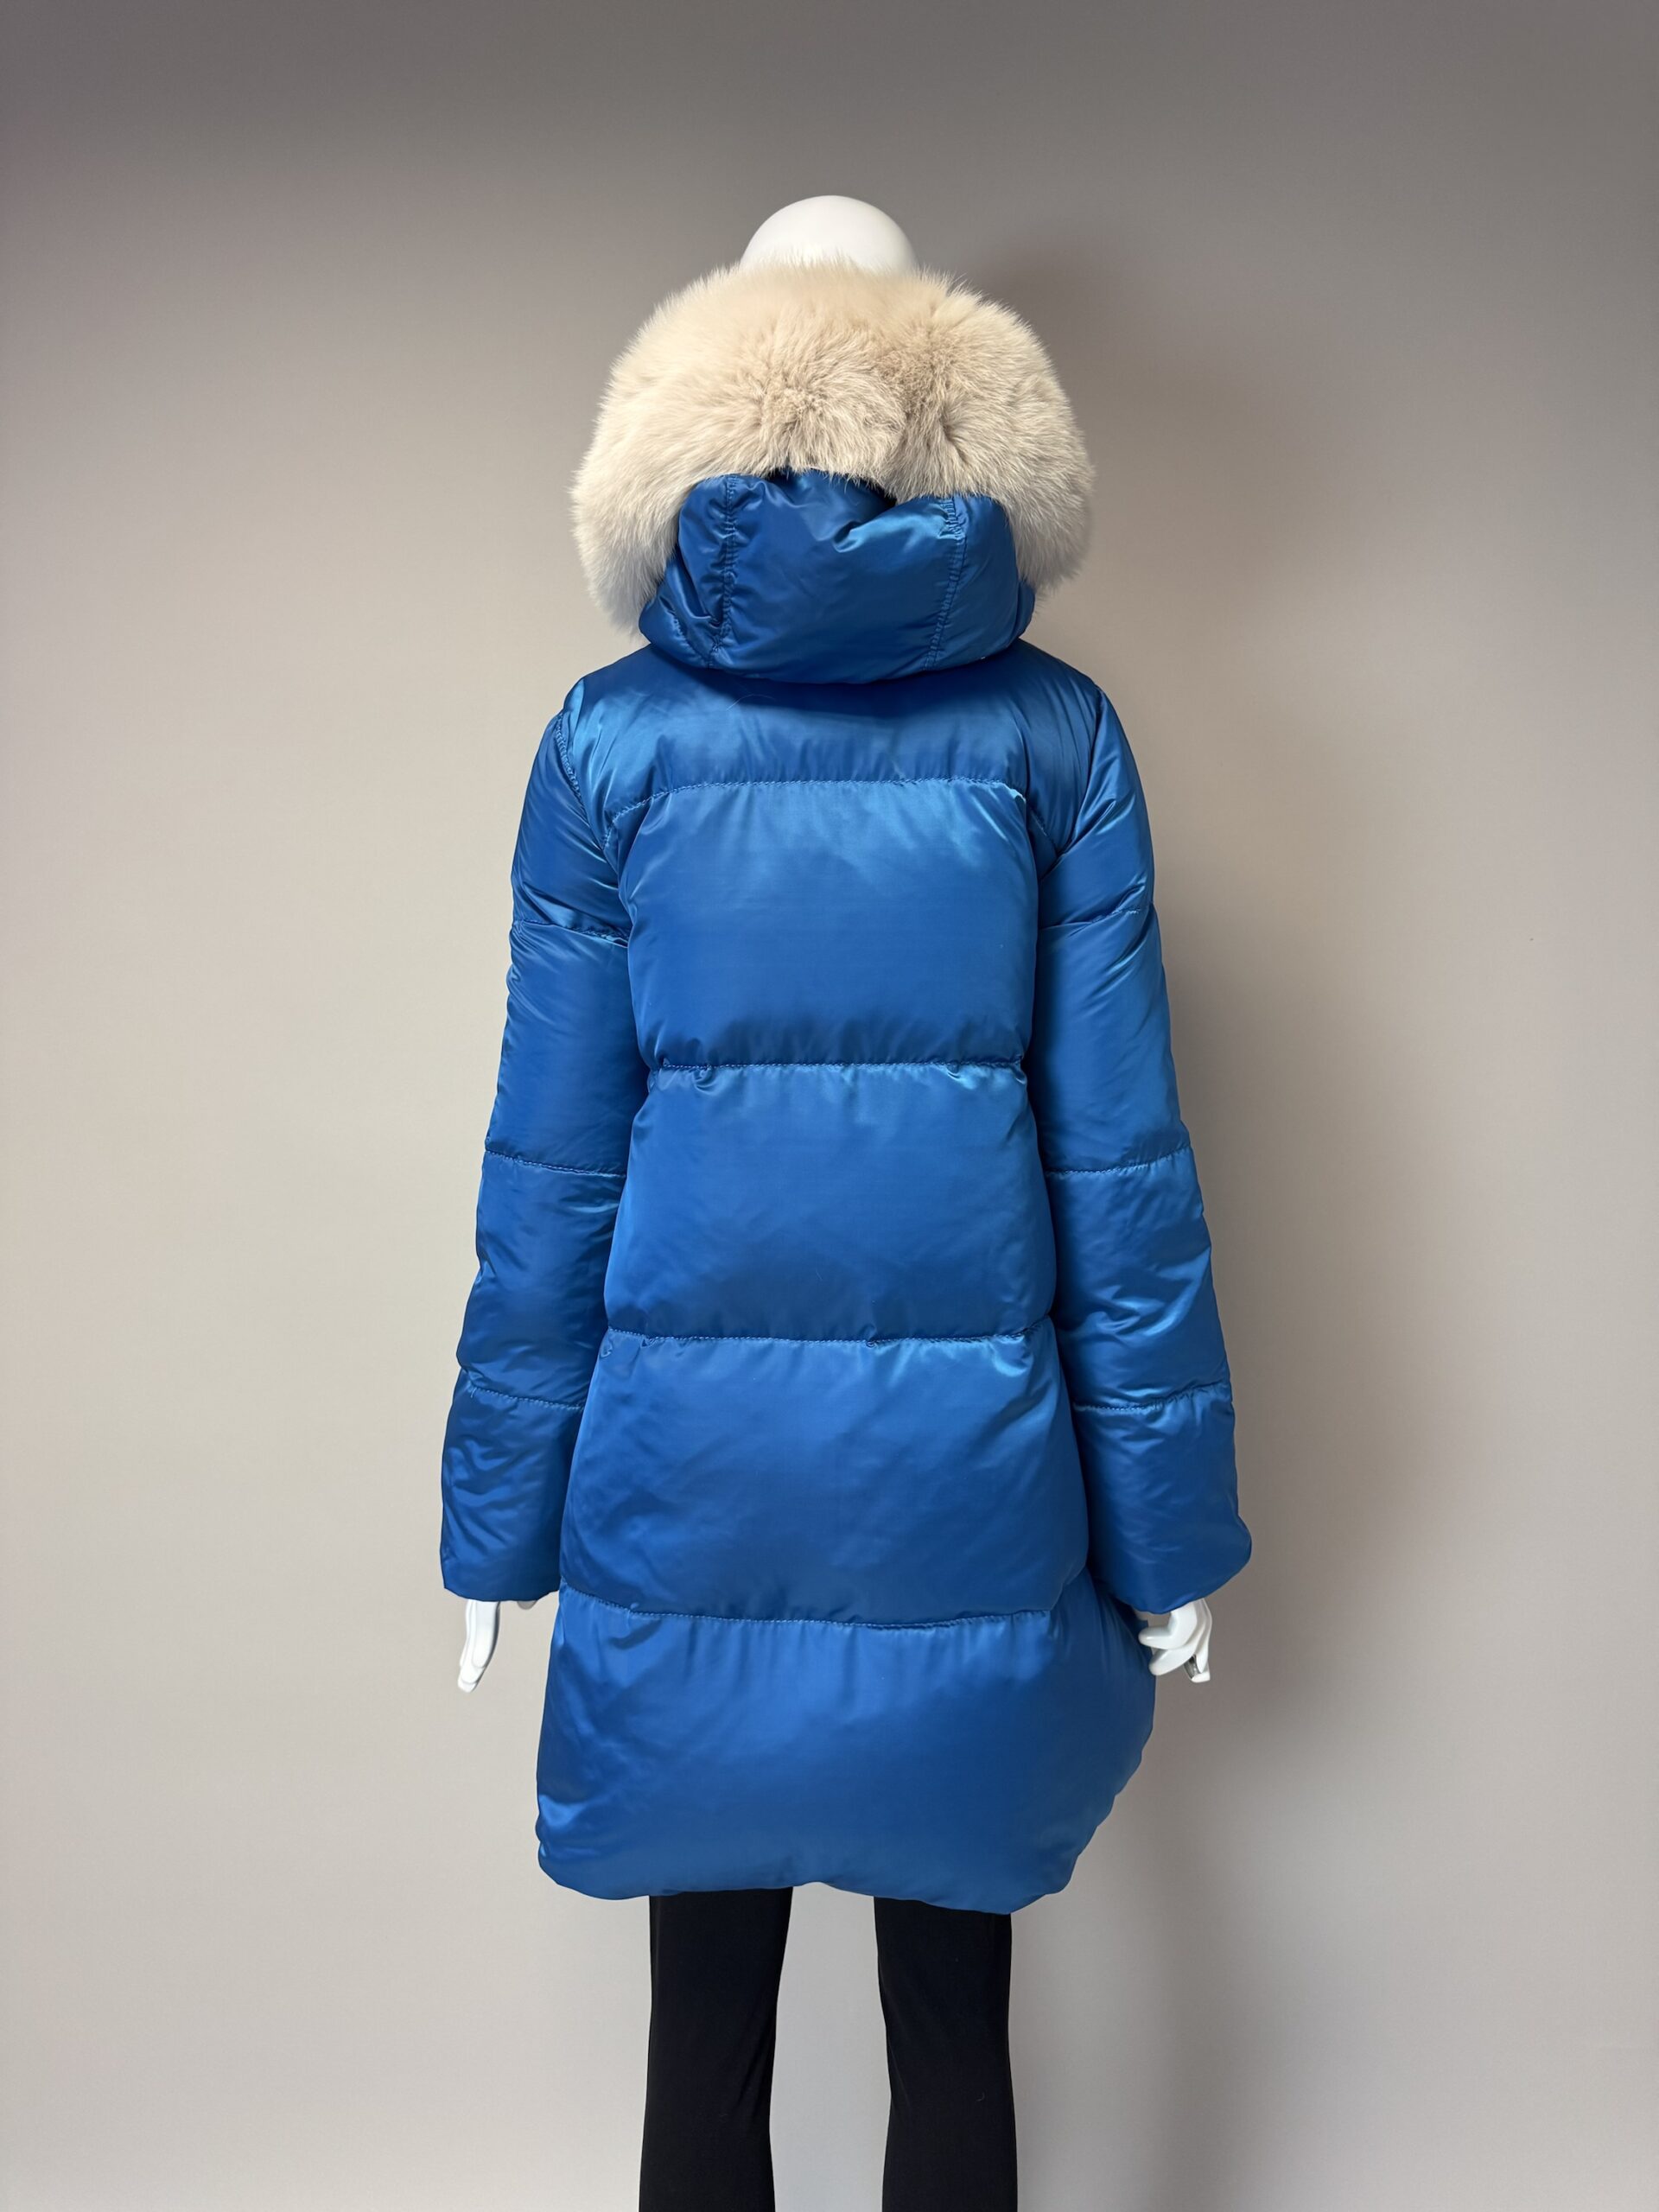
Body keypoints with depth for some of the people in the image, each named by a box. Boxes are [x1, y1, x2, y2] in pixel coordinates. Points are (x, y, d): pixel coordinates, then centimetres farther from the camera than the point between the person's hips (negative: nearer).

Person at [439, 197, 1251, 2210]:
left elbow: (549, 1166, -2)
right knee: (952, 2021, 18)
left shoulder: (613, 739, -2)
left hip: (691, 1474, 0)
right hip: (970, 1470, 1)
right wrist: (1168, 1524, 6)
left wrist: (501, 1520, 7)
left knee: (703, 2016, 18)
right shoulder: (1053, 736, -1)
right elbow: (1118, 1159, -3)